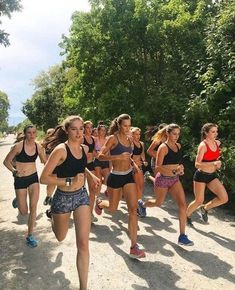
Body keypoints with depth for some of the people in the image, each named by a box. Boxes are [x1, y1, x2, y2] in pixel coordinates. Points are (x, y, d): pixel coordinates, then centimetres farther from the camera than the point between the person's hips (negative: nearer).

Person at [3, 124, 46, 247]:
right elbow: (6, 161, -8)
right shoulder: (18, 146, -16)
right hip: (20, 179, -2)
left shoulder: (38, 147, -5)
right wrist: (14, 171, -23)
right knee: (24, 212, 5)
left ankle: (30, 235, 14)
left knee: (33, 208, -3)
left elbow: (45, 162, 9)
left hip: (33, 177, 2)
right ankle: (18, 199, 42)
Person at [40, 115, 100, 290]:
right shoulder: (61, 149, -20)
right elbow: (44, 178, -21)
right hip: (63, 197, -3)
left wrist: (90, 175, 4)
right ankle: (52, 216, 58)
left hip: (81, 195, 4)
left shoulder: (84, 148, -1)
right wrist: (70, 181, -26)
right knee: (60, 238, 23)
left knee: (83, 243, -3)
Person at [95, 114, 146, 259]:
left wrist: (132, 161, 5)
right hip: (115, 177, -4)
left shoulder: (129, 140, 7)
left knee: (133, 209, -6)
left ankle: (134, 246, 0)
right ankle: (99, 203, 52)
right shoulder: (113, 138, -11)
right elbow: (101, 156, -17)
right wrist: (118, 157, -28)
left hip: (128, 176, 5)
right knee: (113, 208, 15)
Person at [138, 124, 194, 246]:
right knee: (158, 203, 16)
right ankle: (142, 204, 50)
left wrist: (180, 168, 2)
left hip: (175, 179, 5)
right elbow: (158, 167, -22)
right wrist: (174, 171, -32)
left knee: (182, 204, -9)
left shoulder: (178, 146, 4)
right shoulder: (163, 147, -17)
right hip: (162, 179, -5)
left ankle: (182, 236, 0)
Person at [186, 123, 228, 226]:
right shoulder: (203, 145, -18)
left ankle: (205, 208, 20)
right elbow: (197, 164, -23)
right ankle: (186, 215, 30)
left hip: (212, 176, 6)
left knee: (224, 198, -4)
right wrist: (213, 163, -31)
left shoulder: (217, 143, 3)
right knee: (199, 201, 3)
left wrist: (217, 165, 13)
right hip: (201, 176, -6)